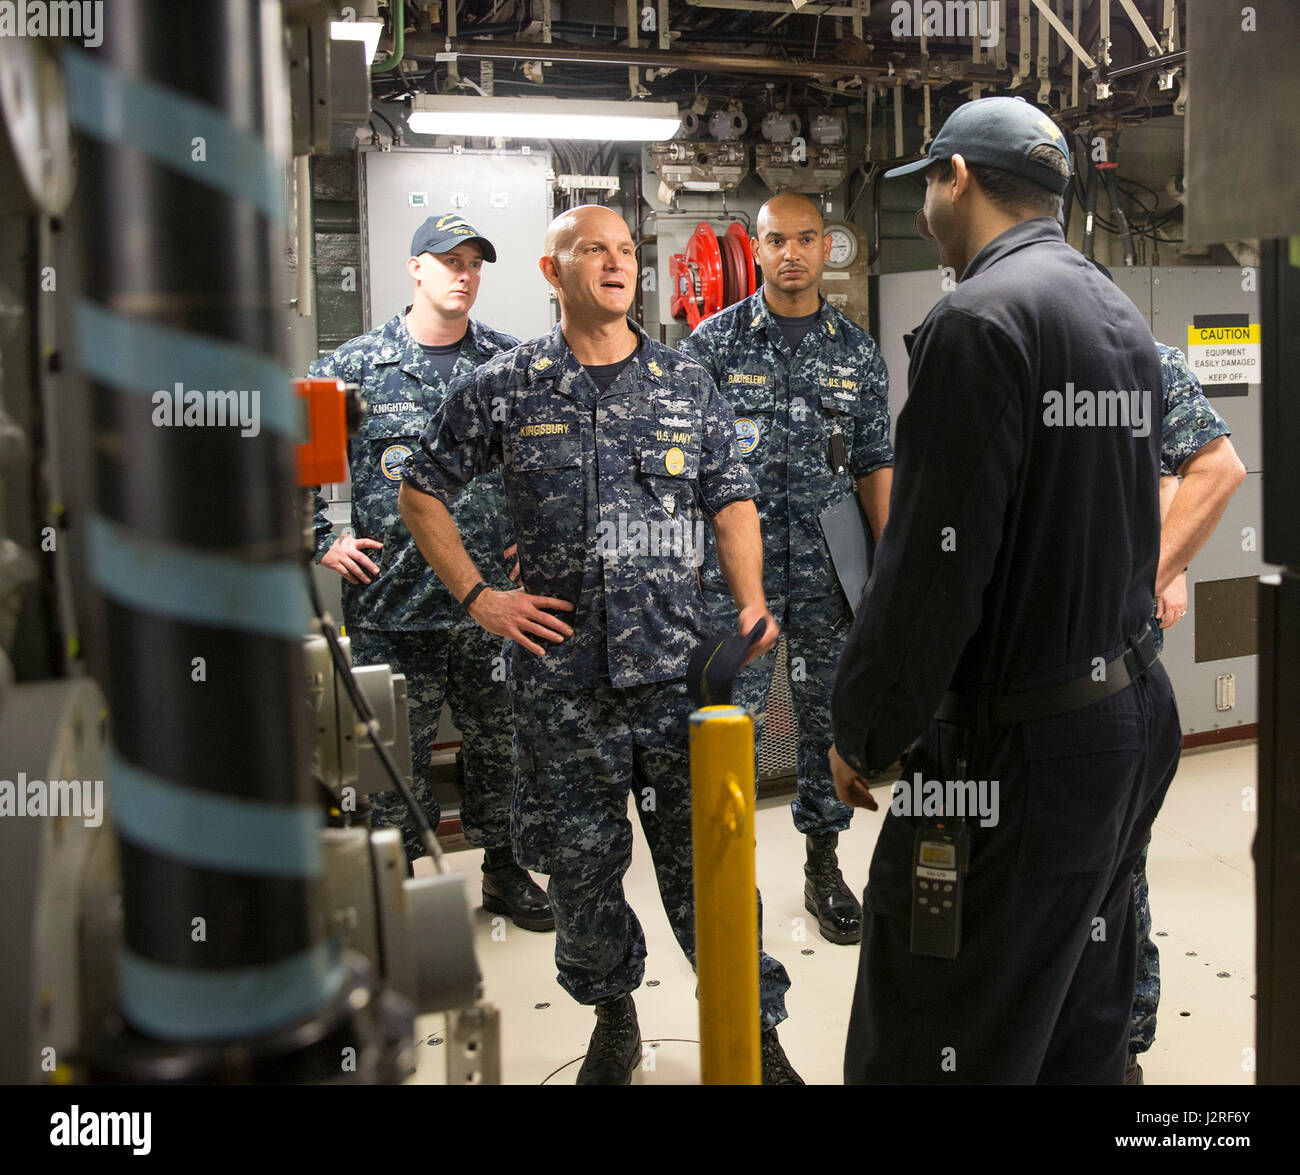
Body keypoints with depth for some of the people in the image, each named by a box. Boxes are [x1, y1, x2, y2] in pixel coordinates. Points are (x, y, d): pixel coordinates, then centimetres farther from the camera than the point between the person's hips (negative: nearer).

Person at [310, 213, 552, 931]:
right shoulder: (355, 367, 0)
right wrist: (323, 542, 0)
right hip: (392, 602, -2)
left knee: (500, 739, 12)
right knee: (397, 750, 6)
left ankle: (503, 870, 30)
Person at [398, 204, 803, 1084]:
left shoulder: (688, 384, 8)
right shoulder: (504, 389, 3)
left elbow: (732, 500, 11)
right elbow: (423, 492, 10)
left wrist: (752, 602, -4)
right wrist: (478, 596, 2)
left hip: (678, 659, 0)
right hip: (562, 669, 0)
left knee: (702, 852, 4)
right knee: (580, 857, 10)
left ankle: (753, 1028, 18)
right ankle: (613, 1012, 32)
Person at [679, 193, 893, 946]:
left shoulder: (859, 350, 9)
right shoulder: (716, 343, 2)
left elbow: (875, 464, 10)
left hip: (830, 566, 3)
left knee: (832, 712, 9)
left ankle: (824, 865, 24)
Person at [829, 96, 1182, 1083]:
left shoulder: (980, 318, -16)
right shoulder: (1125, 321, 13)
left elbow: (934, 563, -20)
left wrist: (864, 732, -9)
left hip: (1013, 745, -10)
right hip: (1135, 716, 10)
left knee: (929, 1052, -1)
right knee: (1083, 1039, 21)